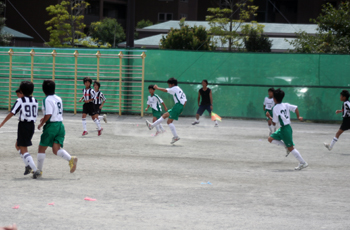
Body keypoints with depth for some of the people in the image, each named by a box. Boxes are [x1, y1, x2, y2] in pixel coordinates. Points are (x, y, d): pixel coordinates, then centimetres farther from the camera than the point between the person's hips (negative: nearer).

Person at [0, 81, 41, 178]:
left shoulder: (20, 101, -8)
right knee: (19, 145, 25)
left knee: (24, 150, -5)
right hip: (32, 125, 6)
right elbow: (35, 115, 9)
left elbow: (12, 113, -13)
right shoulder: (35, 101, 7)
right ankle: (28, 165, 15)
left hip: (23, 125, -6)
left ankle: (35, 169, -18)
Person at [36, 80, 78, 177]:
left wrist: (41, 124, -6)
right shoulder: (58, 99, 13)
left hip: (51, 125, -7)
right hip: (60, 125, 7)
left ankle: (39, 170, 17)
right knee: (56, 149, -1)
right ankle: (71, 159, -25)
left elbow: (48, 115, -21)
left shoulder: (47, 100, -12)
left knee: (41, 149, 9)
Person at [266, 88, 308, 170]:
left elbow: (274, 122, -10)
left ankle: (303, 163, 1)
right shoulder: (286, 105, 6)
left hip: (285, 129, -8)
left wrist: (269, 116, 6)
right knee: (271, 139, 10)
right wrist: (298, 117, 4)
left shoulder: (275, 108, -14)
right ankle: (286, 146, 9)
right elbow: (295, 108, -4)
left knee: (291, 148, -2)